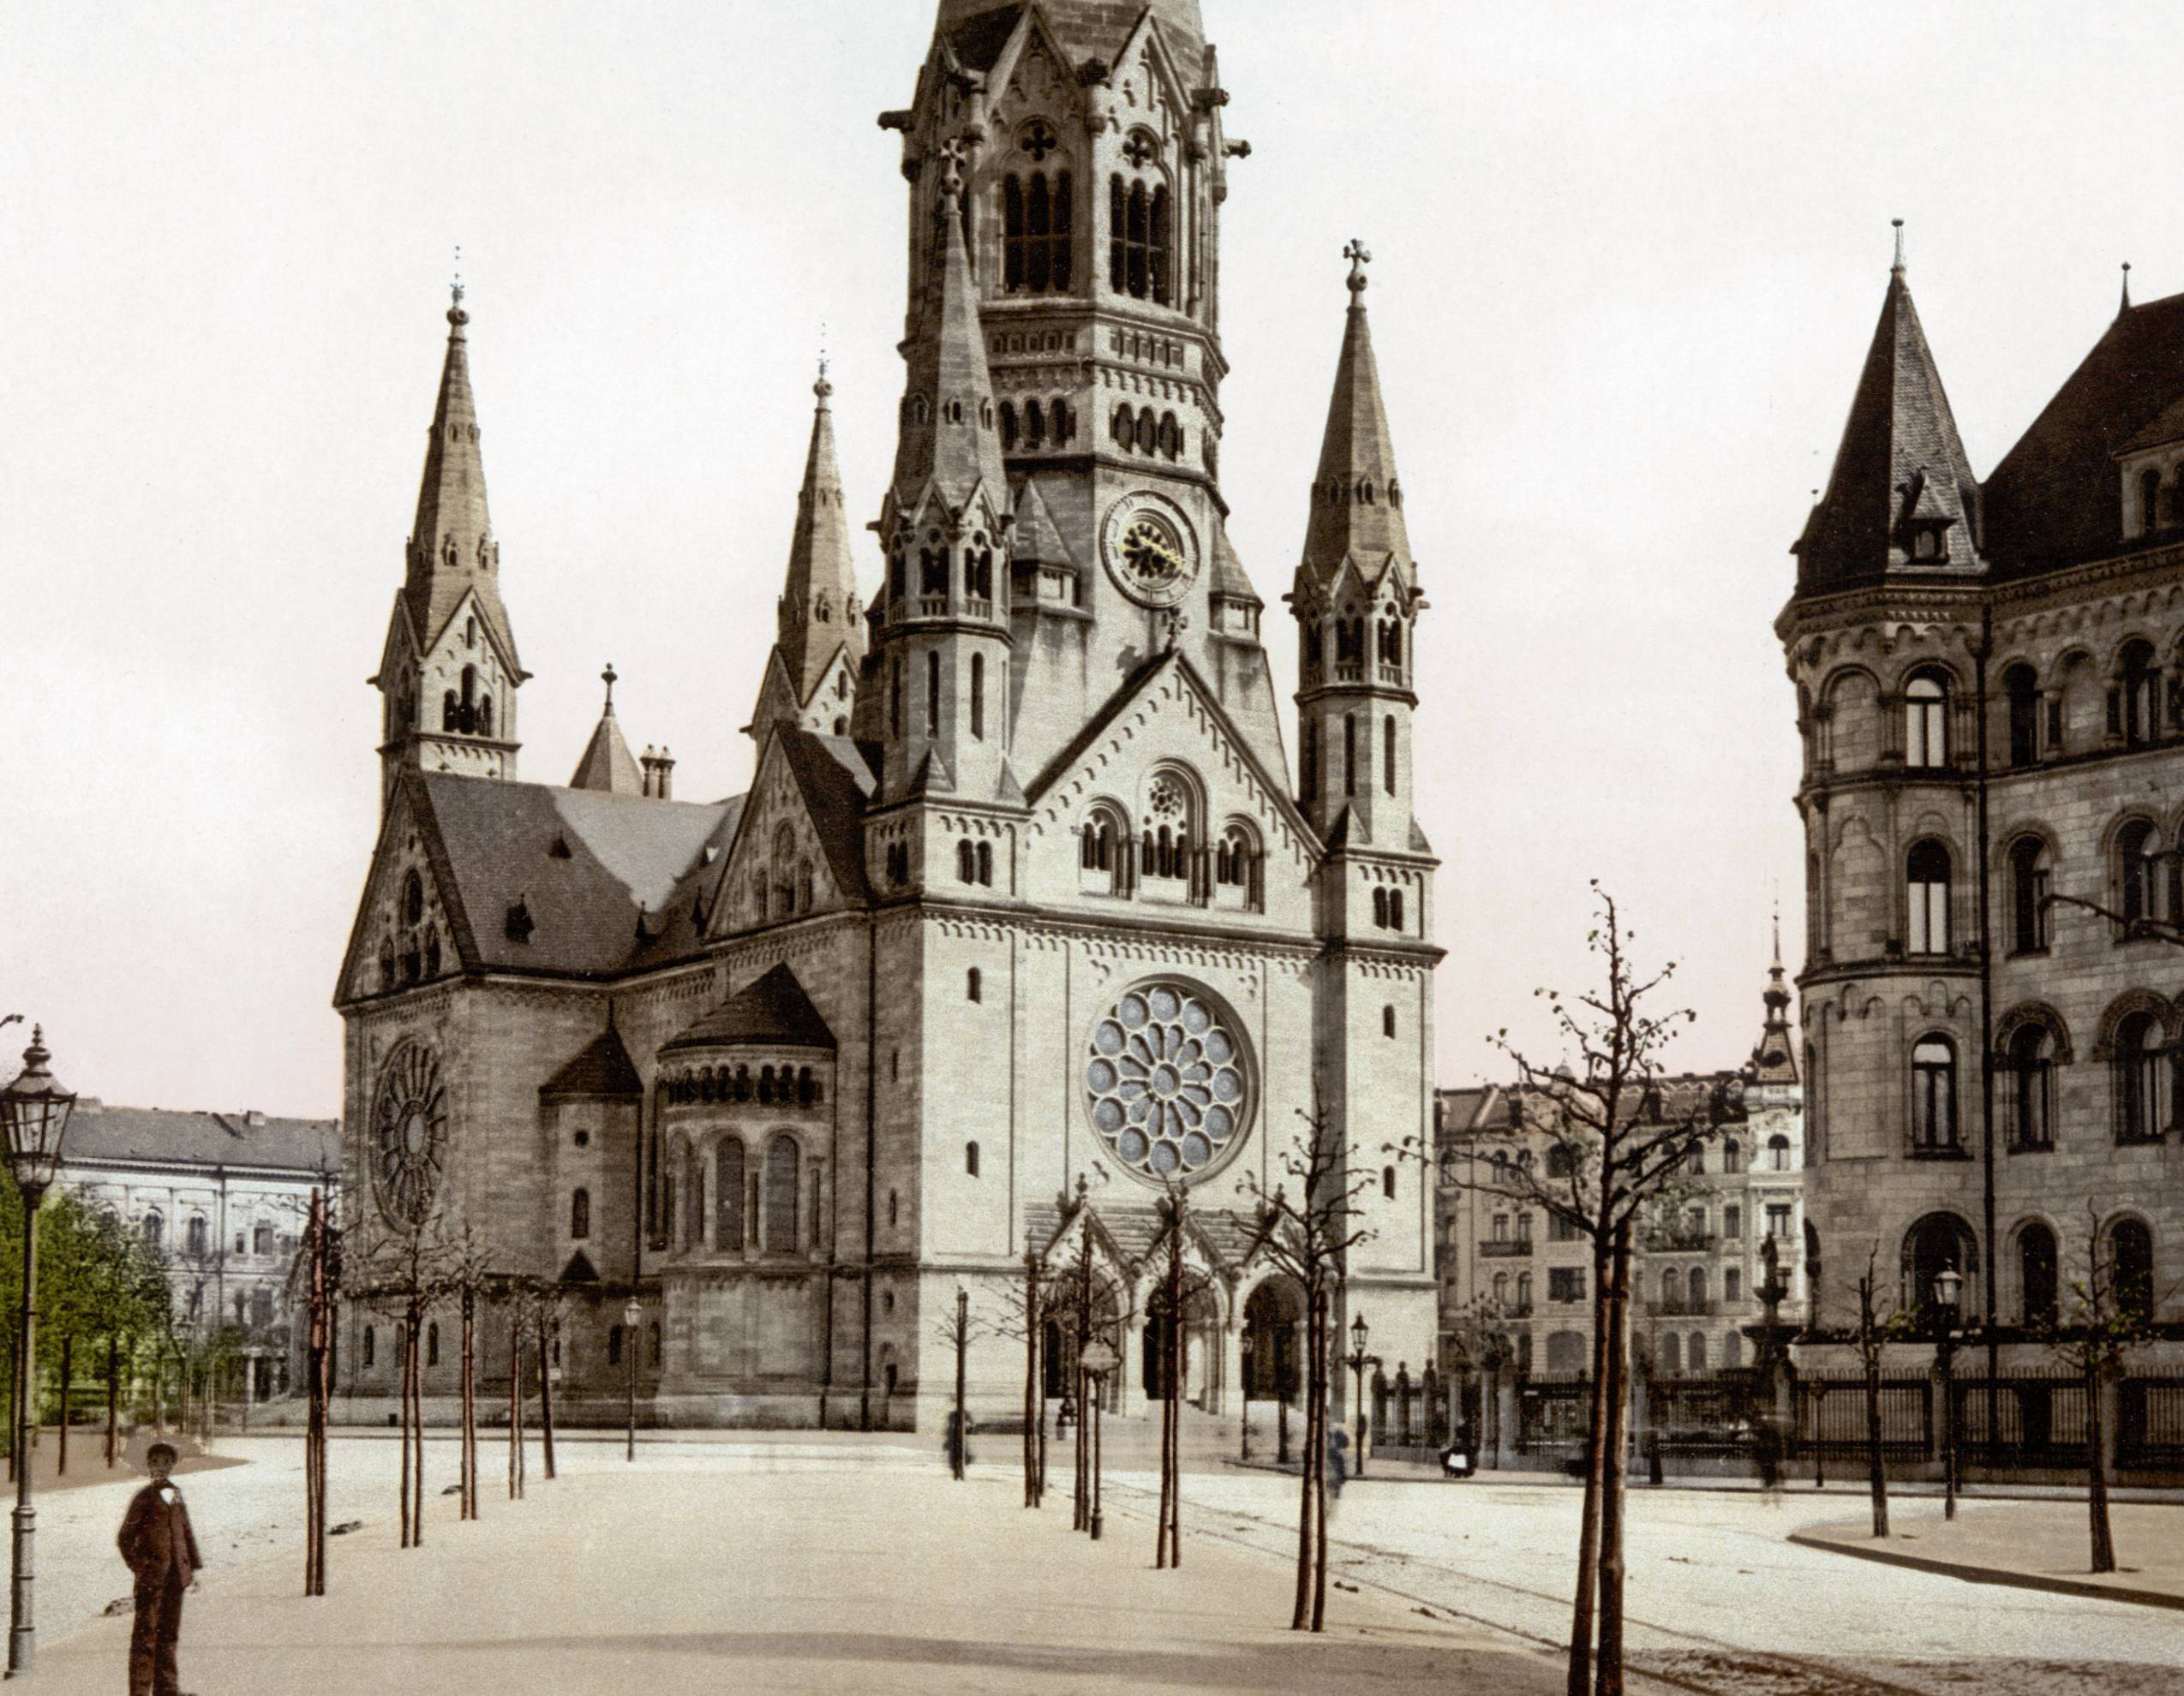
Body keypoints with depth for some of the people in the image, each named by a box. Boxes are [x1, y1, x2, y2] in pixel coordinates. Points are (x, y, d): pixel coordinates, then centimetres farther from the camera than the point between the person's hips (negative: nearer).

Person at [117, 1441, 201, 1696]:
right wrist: (139, 1569, -11)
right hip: (151, 1574, -6)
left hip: (175, 1574, 6)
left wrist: (193, 1568, 15)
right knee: (146, 1633, -4)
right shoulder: (144, 1497, -4)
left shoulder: (176, 1494, 12)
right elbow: (125, 1539, -5)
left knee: (169, 1632, 11)